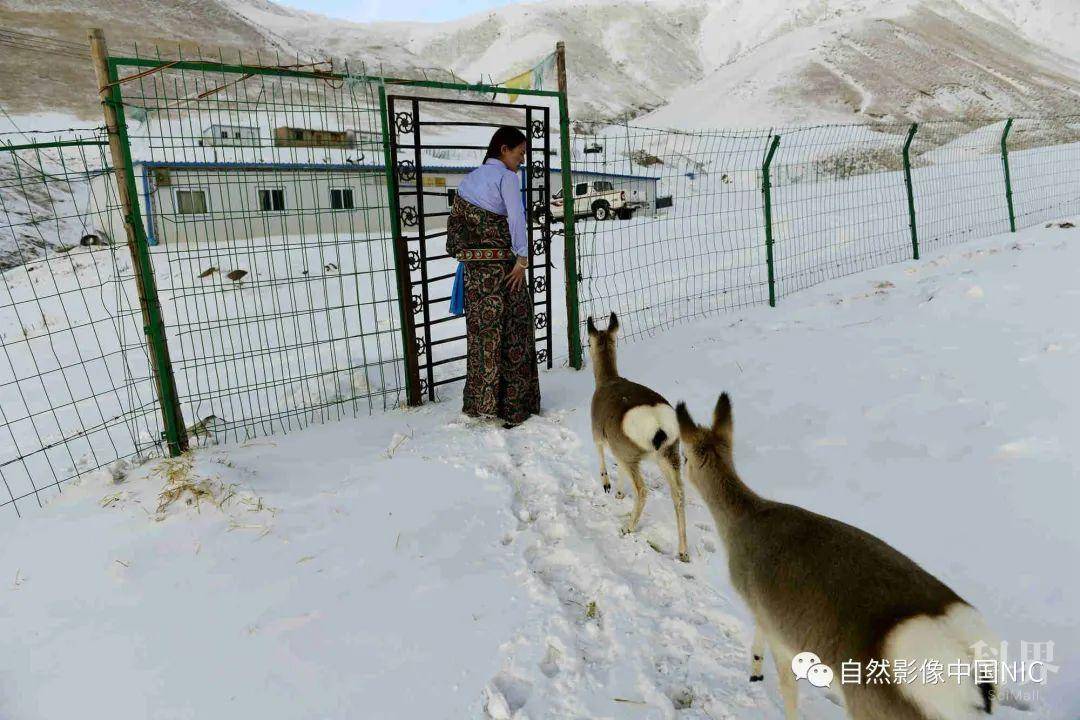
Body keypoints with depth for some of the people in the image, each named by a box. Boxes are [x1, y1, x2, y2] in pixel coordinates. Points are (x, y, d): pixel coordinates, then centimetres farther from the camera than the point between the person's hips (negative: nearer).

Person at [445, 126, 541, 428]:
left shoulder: (468, 179, 15)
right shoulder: (506, 176, -8)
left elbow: (455, 221, 15)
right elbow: (517, 217, -18)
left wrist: (462, 254, 17)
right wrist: (523, 259, -16)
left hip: (473, 267, 7)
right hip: (502, 264, -7)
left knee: (481, 331, 13)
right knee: (512, 332, 2)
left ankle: (479, 404, 20)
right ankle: (512, 407, 8)